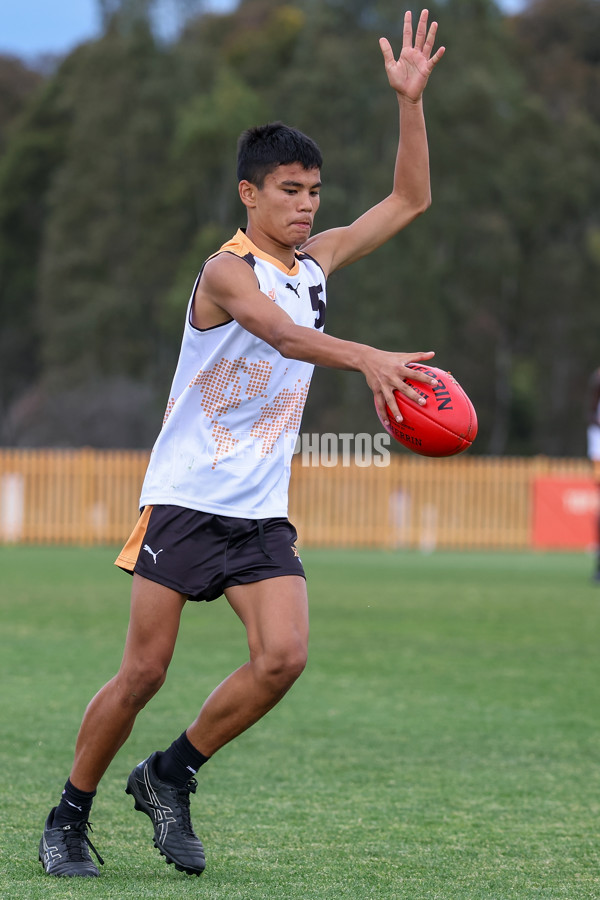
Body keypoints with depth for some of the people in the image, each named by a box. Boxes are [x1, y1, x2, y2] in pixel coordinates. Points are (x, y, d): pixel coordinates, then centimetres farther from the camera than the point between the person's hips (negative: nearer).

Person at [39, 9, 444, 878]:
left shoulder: (315, 261, 10)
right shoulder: (227, 269, -11)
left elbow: (410, 199, 14)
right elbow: (284, 333, -32)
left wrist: (410, 101, 3)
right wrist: (366, 357, -48)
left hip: (262, 512, 6)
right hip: (186, 499, -6)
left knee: (283, 656, -13)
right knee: (144, 672, -5)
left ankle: (171, 775, 6)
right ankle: (70, 816, 13)